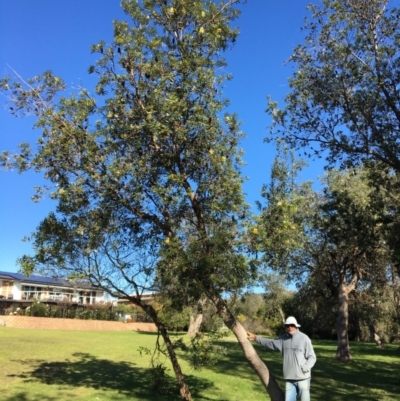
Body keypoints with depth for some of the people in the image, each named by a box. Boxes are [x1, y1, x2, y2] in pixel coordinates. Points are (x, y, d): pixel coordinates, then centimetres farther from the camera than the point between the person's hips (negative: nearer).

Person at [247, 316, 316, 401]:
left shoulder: (304, 338, -10)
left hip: (303, 378, -5)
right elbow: (271, 343, 17)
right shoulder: (284, 338, 5)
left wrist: (305, 368, -22)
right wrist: (255, 338, 16)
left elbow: (312, 357, -7)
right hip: (290, 378, 5)